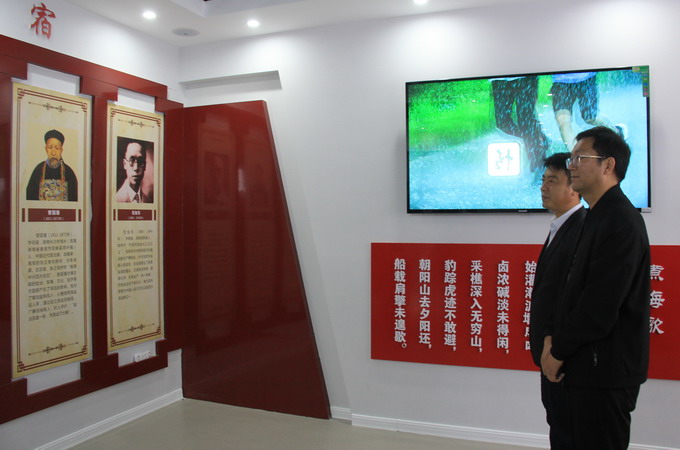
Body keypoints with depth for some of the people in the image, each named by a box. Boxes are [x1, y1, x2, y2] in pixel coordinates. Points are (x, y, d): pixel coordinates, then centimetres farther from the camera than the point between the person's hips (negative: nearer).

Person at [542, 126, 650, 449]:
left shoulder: (620, 221, -18)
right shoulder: (600, 216, 12)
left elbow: (600, 305, -22)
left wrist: (558, 352, -11)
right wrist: (557, 343, 7)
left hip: (606, 373, -9)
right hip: (589, 367, 9)